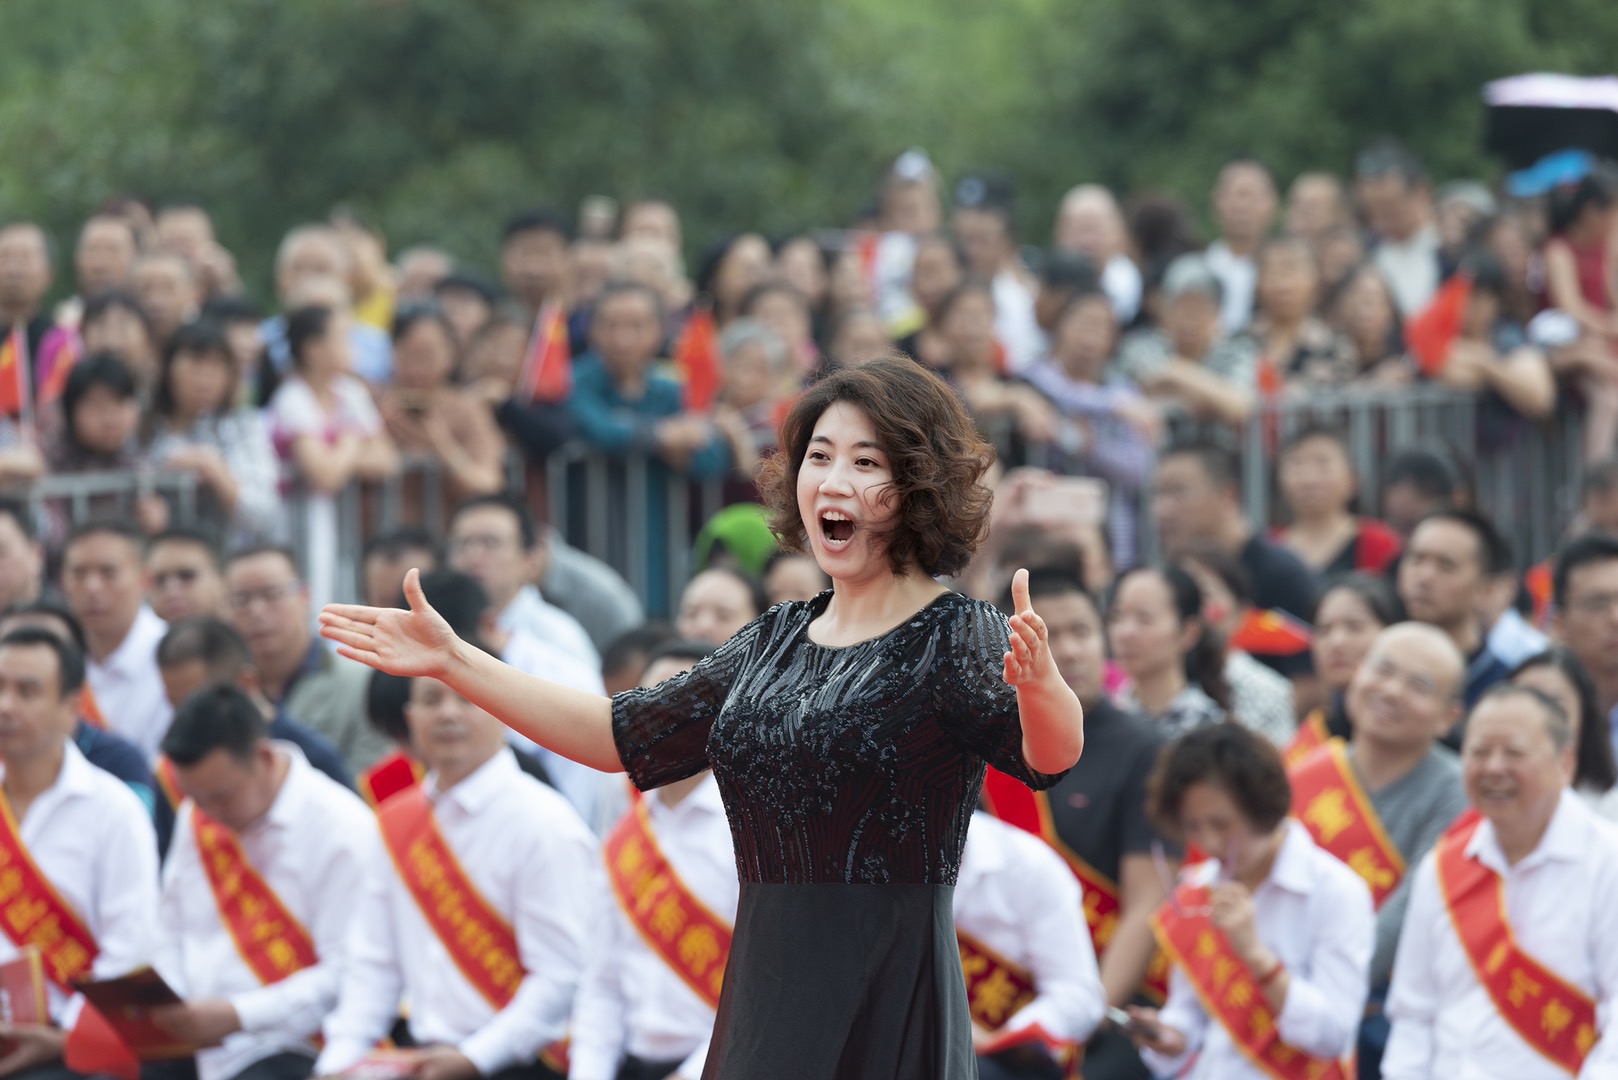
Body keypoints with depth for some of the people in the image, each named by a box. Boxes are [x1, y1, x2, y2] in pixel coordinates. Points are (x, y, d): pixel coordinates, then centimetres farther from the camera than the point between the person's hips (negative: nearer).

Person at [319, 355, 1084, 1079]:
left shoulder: (956, 637, -7)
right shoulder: (776, 645, 14)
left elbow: (1049, 754, -27)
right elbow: (619, 736, 21)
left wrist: (1039, 684, -51)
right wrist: (452, 662, 17)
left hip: (891, 1007, -6)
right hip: (764, 994, 6)